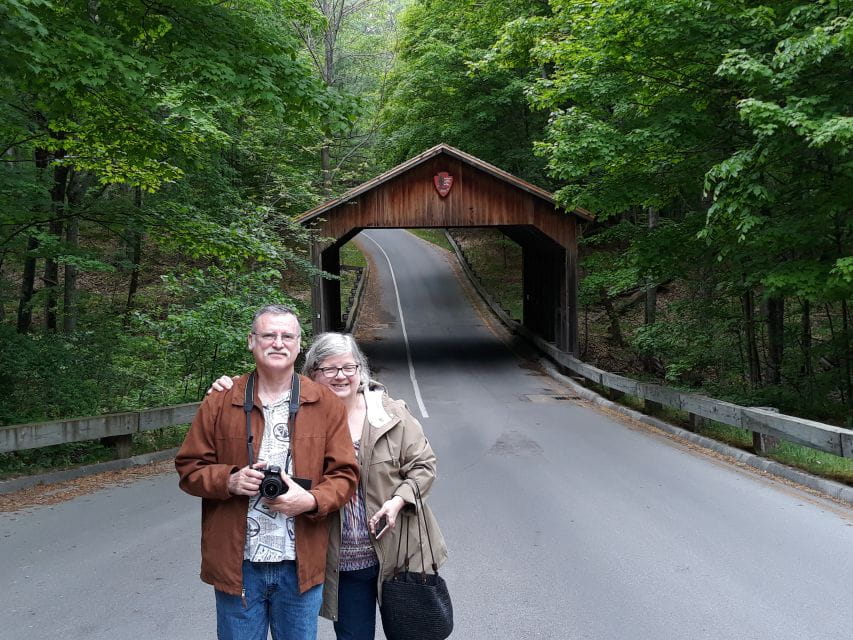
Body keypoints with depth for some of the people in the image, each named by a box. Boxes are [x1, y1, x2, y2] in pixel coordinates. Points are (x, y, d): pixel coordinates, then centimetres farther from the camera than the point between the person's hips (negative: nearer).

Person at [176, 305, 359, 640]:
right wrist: (229, 480, -14)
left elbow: (345, 474, 1)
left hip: (300, 564, 1)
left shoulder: (326, 404, 1)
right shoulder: (220, 402, 0)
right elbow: (189, 467, 5)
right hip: (237, 562, 0)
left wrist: (311, 500, -17)